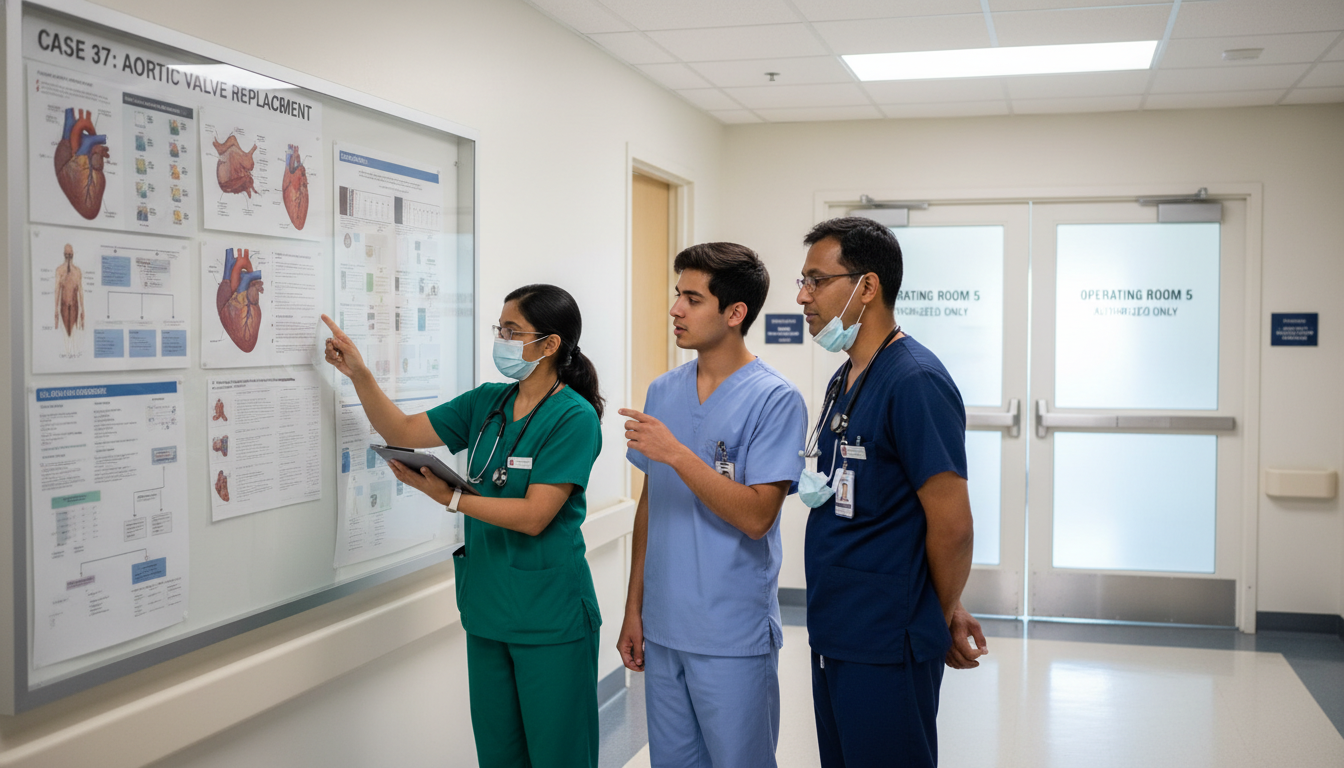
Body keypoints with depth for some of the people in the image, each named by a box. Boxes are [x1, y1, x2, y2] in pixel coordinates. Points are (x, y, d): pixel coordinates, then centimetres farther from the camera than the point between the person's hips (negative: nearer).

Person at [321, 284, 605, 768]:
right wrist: (358, 374, -1)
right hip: (487, 612, 7)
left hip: (549, 621, -7)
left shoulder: (574, 417, -14)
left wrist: (450, 497, -23)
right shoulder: (486, 402, 7)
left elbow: (534, 515, -19)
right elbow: (402, 431, 10)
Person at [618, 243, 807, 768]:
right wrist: (634, 609, 12)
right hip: (663, 631, 6)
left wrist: (676, 453, -23)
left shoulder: (774, 400, -12)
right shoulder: (663, 392, 7)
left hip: (733, 640, -5)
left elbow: (756, 516, -18)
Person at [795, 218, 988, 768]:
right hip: (833, 639, 9)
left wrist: (943, 617, -3)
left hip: (885, 650, -9)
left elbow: (951, 524, -20)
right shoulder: (844, 381, 12)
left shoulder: (915, 382, -18)